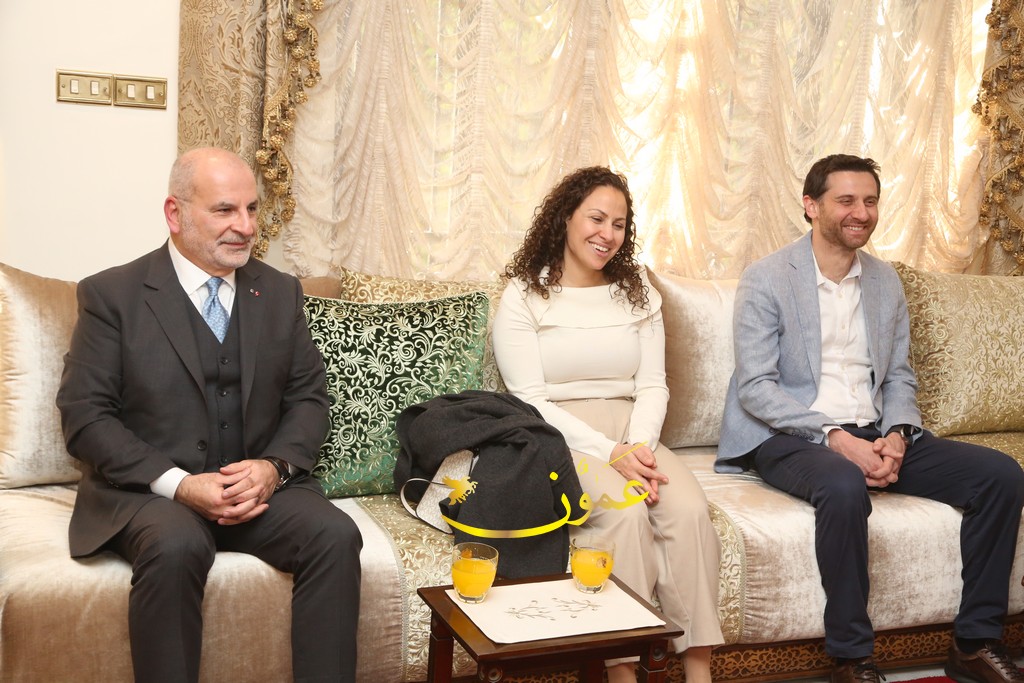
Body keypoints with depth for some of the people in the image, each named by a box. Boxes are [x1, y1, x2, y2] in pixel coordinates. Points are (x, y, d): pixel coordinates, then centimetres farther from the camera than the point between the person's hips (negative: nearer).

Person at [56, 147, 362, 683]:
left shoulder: (280, 292, 11)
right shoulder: (111, 294, -1)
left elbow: (308, 397, 10)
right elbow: (85, 416, -7)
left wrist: (274, 466, -11)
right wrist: (178, 484, -19)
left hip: (260, 483, 3)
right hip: (147, 491, -3)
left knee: (335, 534, -24)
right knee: (177, 546, -35)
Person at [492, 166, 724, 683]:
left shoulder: (638, 293, 15)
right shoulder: (524, 296, 0)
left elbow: (653, 385, 9)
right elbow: (530, 400, -7)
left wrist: (640, 446, -12)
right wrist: (610, 454, -17)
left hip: (633, 437, 4)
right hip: (560, 442, -4)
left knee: (690, 509, -25)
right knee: (626, 511, -32)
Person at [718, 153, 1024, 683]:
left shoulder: (886, 281, 14)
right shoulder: (765, 279, -4)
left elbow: (899, 377, 14)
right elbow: (755, 387, -12)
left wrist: (896, 437, -8)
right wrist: (835, 439, -22)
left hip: (873, 436, 6)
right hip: (793, 438, -6)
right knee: (844, 486, -39)